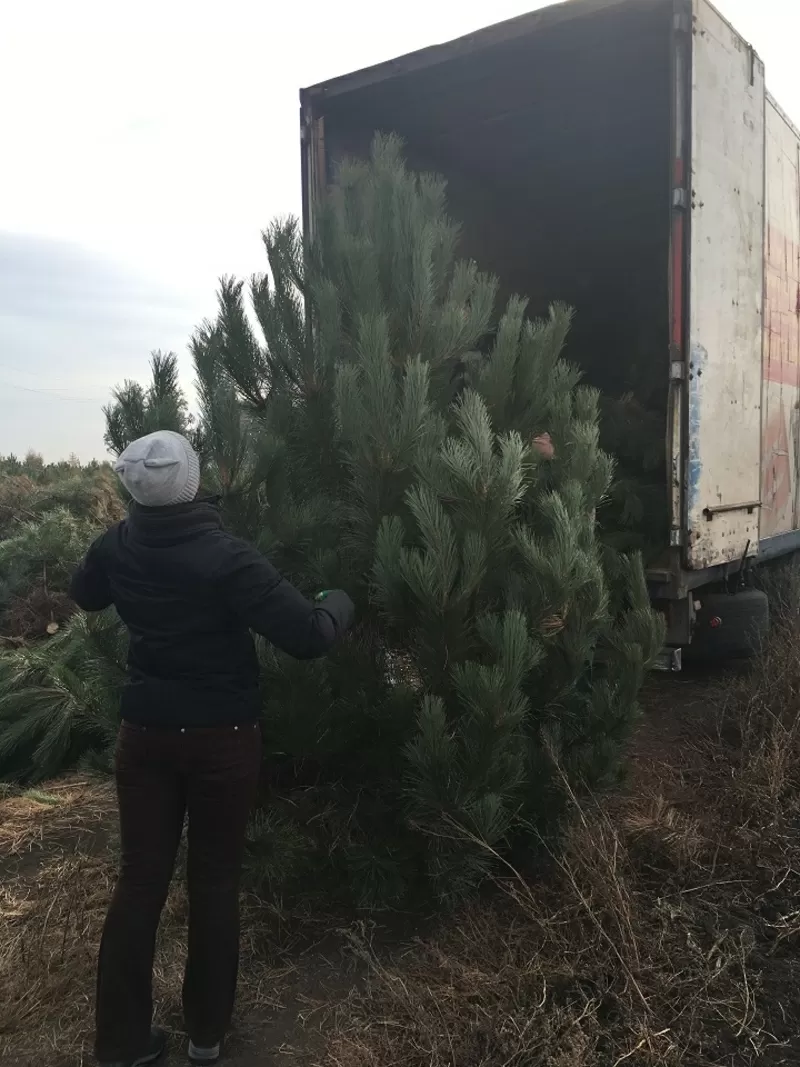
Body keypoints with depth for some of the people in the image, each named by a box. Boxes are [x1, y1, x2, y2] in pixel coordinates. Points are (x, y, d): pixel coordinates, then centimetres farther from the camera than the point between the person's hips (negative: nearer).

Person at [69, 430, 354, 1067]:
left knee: (141, 878, 13)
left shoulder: (117, 547, -6)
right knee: (215, 881, 12)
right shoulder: (227, 557, -24)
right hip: (223, 740, -4)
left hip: (145, 734, 4)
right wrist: (340, 602, -6)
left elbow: (84, 598, 17)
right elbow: (308, 638, -26)